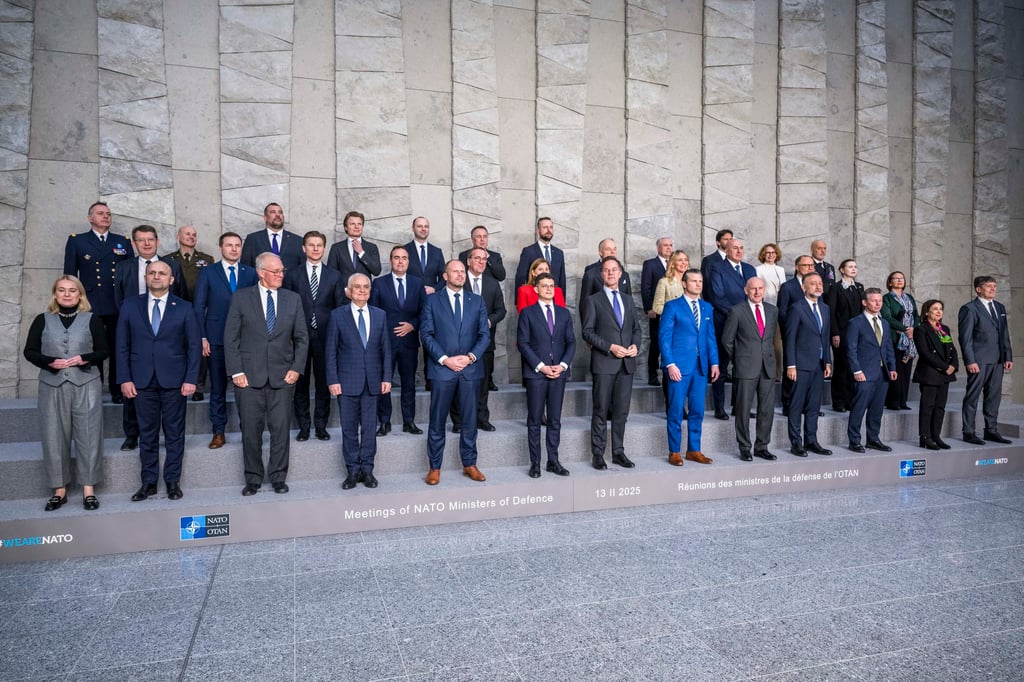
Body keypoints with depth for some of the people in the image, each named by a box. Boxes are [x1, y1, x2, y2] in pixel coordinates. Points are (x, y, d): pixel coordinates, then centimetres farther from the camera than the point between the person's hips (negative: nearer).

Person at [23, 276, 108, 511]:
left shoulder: (92, 320, 6)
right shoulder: (42, 320, 9)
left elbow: (103, 351, 4)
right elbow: (29, 351, 5)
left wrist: (84, 359, -14)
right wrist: (50, 362, -12)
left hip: (86, 386, -1)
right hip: (52, 386, 1)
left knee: (88, 435, 0)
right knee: (54, 437, 4)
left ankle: (89, 490, 8)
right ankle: (59, 490, 14)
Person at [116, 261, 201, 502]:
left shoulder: (184, 308, 3)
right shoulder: (130, 306, 7)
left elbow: (194, 345, 1)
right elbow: (122, 345, 6)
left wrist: (191, 379, -6)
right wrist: (125, 379, -2)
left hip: (174, 381, -1)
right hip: (142, 381, 1)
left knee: (174, 433, 5)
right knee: (147, 434, 7)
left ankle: (173, 481, 15)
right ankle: (148, 482, 17)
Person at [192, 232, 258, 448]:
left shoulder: (250, 273, 8)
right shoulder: (207, 273, 6)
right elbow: (199, 307, 4)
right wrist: (202, 337, -4)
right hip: (216, 339, 0)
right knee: (218, 387, 6)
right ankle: (218, 432, 14)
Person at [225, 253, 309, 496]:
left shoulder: (293, 299, 8)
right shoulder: (241, 298, 2)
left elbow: (301, 338, 10)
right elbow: (231, 337, 1)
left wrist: (296, 368, 0)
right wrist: (236, 372, -6)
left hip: (282, 376, 1)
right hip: (249, 376, -1)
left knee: (281, 428, 2)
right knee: (250, 430, 4)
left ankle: (278, 477, 16)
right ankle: (253, 479, 18)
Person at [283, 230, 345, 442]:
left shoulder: (334, 276, 7)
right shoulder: (292, 275, 6)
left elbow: (341, 308, 6)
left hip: (325, 337, 0)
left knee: (324, 383, 5)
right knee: (300, 383, 6)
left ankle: (321, 426, 17)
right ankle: (303, 426, 17)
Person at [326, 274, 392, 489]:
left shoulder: (380, 315, 7)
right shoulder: (337, 315, 1)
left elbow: (386, 349, 7)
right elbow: (331, 350, 0)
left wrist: (386, 378, 1)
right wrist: (332, 380, -7)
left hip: (373, 381, 2)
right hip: (347, 381, -1)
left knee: (369, 427, 6)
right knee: (349, 428, 5)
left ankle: (367, 469, 16)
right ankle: (353, 470, 16)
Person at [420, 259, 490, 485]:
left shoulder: (477, 301, 10)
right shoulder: (432, 300, 3)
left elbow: (484, 334, 5)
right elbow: (426, 334, -3)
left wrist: (470, 356, -10)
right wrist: (444, 359, -12)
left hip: (470, 369, 2)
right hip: (442, 368, -2)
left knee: (469, 420, 8)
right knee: (437, 421, 4)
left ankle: (470, 464, 21)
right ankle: (435, 467, 15)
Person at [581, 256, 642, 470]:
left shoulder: (628, 302, 17)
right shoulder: (593, 300, 1)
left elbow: (637, 329, 18)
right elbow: (587, 332, -5)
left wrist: (635, 345, -2)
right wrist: (610, 347, -15)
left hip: (627, 363, 4)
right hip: (604, 363, -4)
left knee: (621, 411, 8)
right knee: (601, 411, 1)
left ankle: (618, 452, 18)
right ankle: (598, 454, 8)